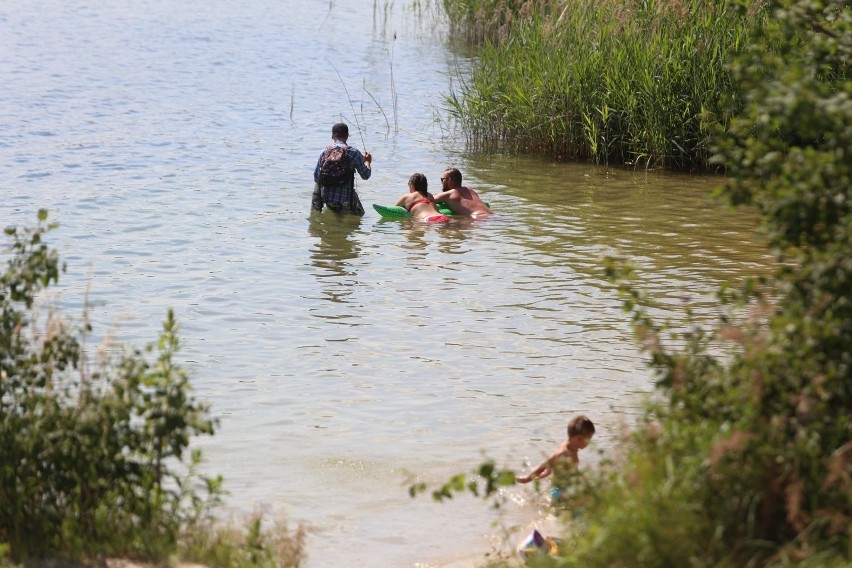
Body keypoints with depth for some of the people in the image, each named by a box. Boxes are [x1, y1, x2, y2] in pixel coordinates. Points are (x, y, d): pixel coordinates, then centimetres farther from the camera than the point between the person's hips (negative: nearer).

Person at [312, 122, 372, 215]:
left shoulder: (325, 152, -1)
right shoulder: (354, 153, -10)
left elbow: (316, 177, 4)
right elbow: (365, 175, 1)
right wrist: (367, 161, 22)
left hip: (326, 198, 2)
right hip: (345, 200, -2)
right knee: (359, 213, 24)